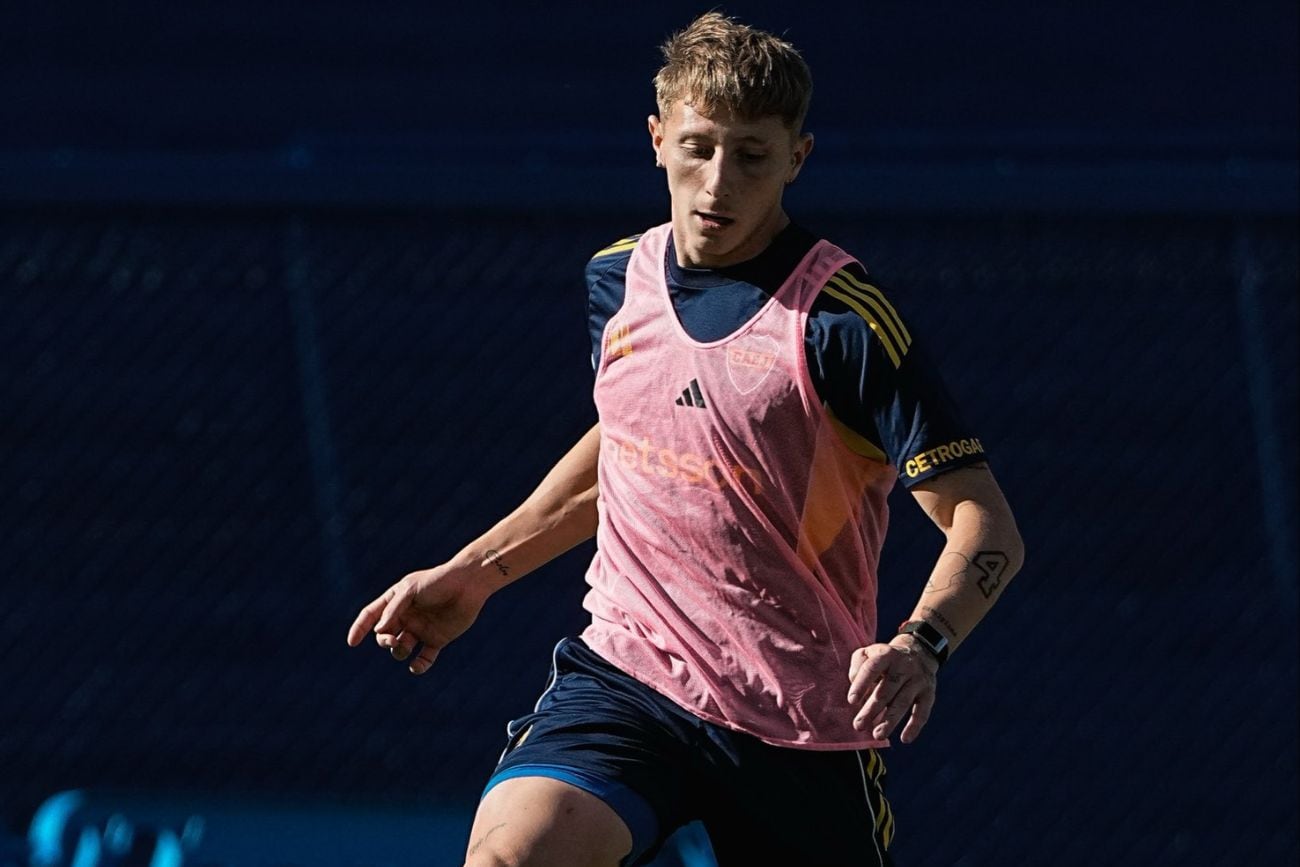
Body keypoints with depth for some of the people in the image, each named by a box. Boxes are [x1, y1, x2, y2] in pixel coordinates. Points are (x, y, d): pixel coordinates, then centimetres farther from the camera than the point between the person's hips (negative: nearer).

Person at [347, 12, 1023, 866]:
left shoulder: (840, 317, -12)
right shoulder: (619, 278, 6)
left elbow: (986, 523, -15)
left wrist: (921, 648, -33)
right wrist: (474, 572, 22)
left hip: (802, 724, -3)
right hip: (626, 675, 3)